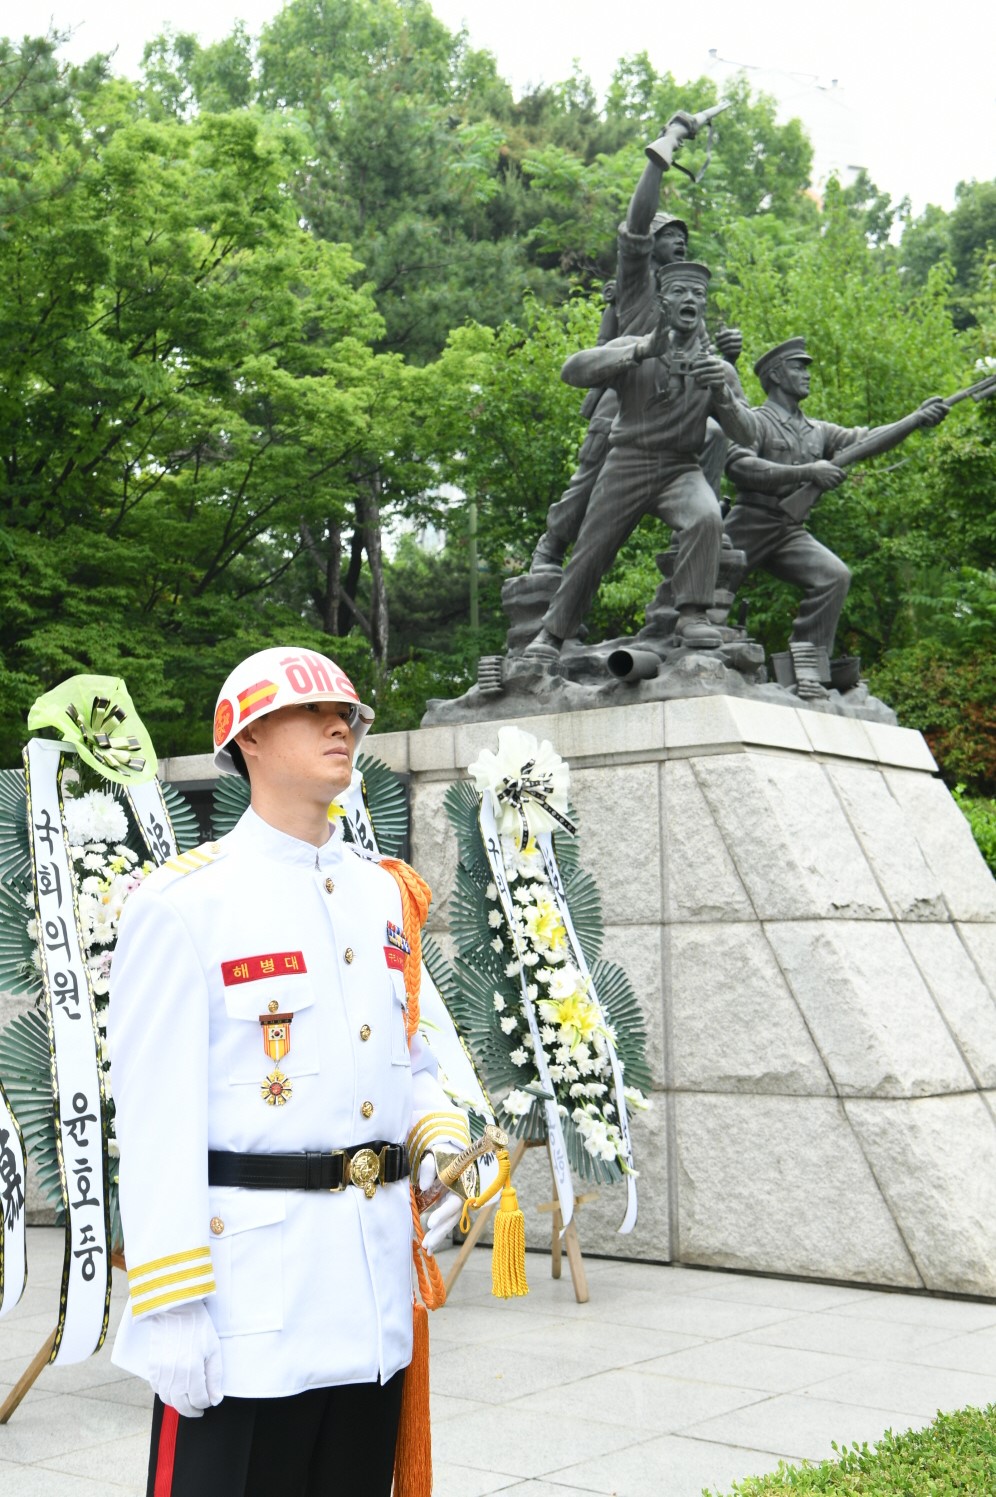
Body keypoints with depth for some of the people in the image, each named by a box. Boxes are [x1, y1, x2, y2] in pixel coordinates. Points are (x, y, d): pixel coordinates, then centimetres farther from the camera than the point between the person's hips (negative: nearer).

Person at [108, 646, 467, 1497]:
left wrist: (441, 1140, 0)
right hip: (249, 1298, -6)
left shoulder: (383, 894, 12)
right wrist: (169, 1310, -15)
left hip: (376, 1293, 6)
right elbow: (157, 1116, -12)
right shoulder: (184, 904, -9)